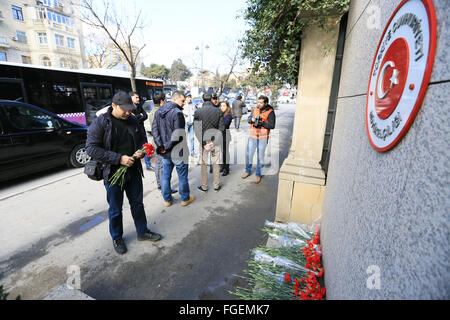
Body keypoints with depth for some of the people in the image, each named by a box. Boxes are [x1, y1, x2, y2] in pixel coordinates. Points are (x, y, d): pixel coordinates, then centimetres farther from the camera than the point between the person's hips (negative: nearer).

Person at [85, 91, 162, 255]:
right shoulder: (100, 122, -12)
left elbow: (142, 138, 15)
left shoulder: (132, 120, 3)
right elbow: (91, 148, -17)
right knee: (115, 209, 12)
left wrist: (140, 151, -8)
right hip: (113, 173, -4)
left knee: (137, 203, 17)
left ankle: (142, 232, 36)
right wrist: (119, 158, -24)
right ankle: (117, 238, 35)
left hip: (133, 170, 5)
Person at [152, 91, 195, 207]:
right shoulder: (177, 113, -17)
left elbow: (154, 129, 3)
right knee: (182, 176, 10)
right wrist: (167, 146, -13)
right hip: (177, 151, -7)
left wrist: (160, 145, -4)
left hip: (165, 151, 7)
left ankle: (167, 199, 30)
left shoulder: (158, 112, 8)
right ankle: (185, 198, 26)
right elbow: (179, 135, -24)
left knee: (166, 175, 17)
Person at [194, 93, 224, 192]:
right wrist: (214, 141, -9)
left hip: (204, 140, -1)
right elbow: (221, 128, -6)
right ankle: (217, 185, 24)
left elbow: (197, 130, -12)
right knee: (216, 163, 13)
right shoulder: (218, 111, -2)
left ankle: (204, 186, 21)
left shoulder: (198, 112, -7)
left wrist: (203, 143, -13)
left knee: (203, 164, 11)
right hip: (216, 141, 2)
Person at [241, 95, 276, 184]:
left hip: (263, 137, -4)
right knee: (248, 154, 9)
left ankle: (258, 174, 20)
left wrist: (262, 123, -23)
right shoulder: (255, 108, 5)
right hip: (252, 136, 4)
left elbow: (272, 125, -11)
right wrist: (252, 119, -14)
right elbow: (249, 119, 9)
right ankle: (248, 171, 29)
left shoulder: (270, 112, -8)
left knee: (260, 156, 5)